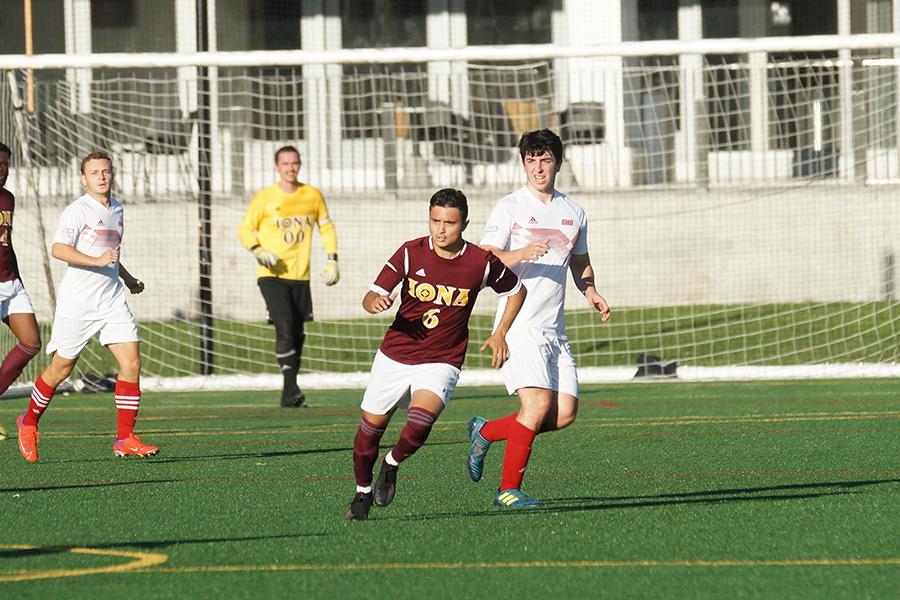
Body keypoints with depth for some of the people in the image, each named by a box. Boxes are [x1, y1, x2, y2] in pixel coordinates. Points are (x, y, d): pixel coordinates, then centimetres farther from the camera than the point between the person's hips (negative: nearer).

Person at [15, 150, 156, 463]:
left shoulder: (117, 210, 15)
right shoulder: (77, 211, -10)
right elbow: (58, 249, -23)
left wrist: (127, 278, 28)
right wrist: (97, 261, -32)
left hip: (111, 298, 6)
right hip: (77, 302, -6)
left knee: (131, 362, -8)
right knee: (61, 368, 3)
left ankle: (125, 440, -5)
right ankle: (29, 423, 27)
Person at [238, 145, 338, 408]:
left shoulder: (312, 195, 6)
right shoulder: (265, 197, -3)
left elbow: (326, 227, 19)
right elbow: (245, 229, 3)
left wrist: (331, 260, 9)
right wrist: (258, 251, -15)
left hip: (300, 276, 4)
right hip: (271, 275, -4)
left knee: (297, 334, 7)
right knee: (284, 325, -21)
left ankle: (289, 395, 17)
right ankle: (291, 386, -21)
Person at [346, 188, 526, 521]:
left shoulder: (482, 262, -8)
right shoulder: (411, 253, -9)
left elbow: (516, 291, 12)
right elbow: (370, 297, -11)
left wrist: (500, 333, 8)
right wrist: (376, 302, -34)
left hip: (441, 362, -2)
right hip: (394, 356, 2)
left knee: (419, 423, -27)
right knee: (370, 428, 8)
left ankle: (392, 465, 5)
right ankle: (363, 492, 36)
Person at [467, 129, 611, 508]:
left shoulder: (573, 213, 15)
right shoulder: (509, 208, -2)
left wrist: (590, 292, 8)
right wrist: (520, 254, -25)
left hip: (554, 329, 6)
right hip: (519, 324, -6)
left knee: (565, 413, -2)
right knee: (538, 402, -19)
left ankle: (486, 432, 17)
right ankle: (508, 489, -10)